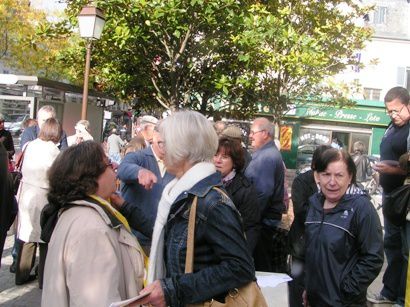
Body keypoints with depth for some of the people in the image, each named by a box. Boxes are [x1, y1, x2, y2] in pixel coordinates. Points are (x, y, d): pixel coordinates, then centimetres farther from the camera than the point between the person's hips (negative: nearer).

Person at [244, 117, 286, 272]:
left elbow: (263, 193, -24)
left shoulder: (266, 157, -18)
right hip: (267, 219, 10)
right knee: (268, 263, 17)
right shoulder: (268, 153, 15)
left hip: (263, 222, -10)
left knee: (260, 264, -1)